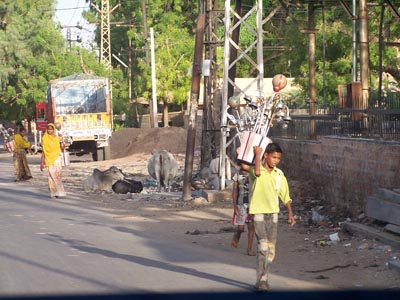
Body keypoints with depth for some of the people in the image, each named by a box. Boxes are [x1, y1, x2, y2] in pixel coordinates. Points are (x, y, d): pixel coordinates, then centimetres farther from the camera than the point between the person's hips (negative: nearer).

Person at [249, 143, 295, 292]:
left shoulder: (279, 174, 6)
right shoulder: (255, 170, -7)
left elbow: (285, 195, 13)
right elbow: (257, 173, -34)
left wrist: (290, 213, 6)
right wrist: (257, 154, -22)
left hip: (273, 213, 5)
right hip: (258, 212, -5)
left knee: (271, 248, 7)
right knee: (263, 246, -15)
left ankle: (264, 278, 18)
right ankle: (260, 281, -13)